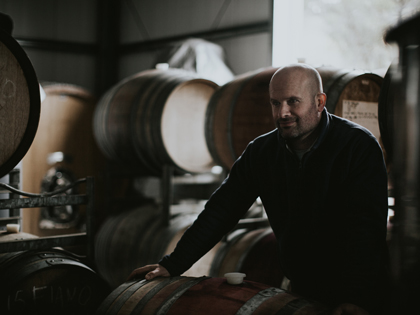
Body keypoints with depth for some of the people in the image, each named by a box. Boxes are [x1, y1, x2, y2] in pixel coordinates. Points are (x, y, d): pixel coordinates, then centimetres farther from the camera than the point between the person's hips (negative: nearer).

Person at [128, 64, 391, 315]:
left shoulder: (359, 146, -16)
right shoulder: (261, 151, -1)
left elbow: (365, 224, -26)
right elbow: (223, 209, 1)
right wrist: (172, 265, -4)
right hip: (302, 290, 5)